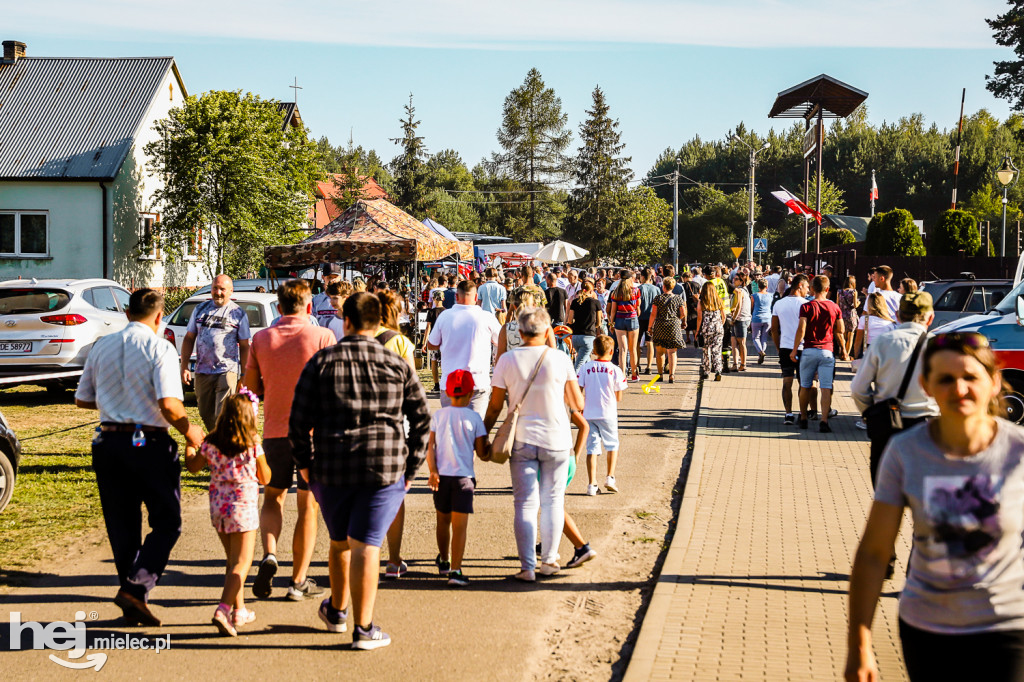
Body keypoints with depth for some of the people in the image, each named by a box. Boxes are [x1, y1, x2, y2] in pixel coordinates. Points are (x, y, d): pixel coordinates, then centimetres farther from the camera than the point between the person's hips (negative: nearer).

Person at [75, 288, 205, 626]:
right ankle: (135, 589, -9)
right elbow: (168, 405, -18)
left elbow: (82, 399, 15)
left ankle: (132, 604, 18)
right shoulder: (159, 348, -9)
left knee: (122, 526, 13)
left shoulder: (101, 346, 8)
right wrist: (189, 431, -2)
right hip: (149, 443, -5)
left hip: (108, 442, 5)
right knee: (166, 522, 6)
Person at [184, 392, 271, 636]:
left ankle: (239, 610, 29)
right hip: (243, 506, -5)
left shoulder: (210, 443, -1)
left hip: (218, 507, 5)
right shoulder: (253, 444, -10)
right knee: (241, 563, -3)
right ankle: (223, 610, -20)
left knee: (233, 560, 20)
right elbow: (265, 478, 0)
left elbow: (193, 466, 16)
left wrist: (189, 444, 31)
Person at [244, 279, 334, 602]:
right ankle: (299, 581, 9)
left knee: (273, 497, 19)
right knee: (308, 506, 6)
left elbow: (251, 387, 7)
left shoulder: (261, 338, 1)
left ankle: (268, 555, -5)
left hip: (275, 430, 2)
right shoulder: (323, 336, -8)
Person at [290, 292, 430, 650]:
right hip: (385, 467, -1)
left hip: (332, 469, 1)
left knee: (340, 540, 19)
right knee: (366, 544, -1)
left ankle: (336, 611, 36)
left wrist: (305, 462, 10)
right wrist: (411, 467, 10)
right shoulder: (397, 365, 3)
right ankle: (364, 628, -3)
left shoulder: (321, 362, 0)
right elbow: (421, 418, 4)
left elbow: (299, 420, -1)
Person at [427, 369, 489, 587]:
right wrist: (490, 453, 17)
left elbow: (430, 446, -3)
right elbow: (481, 453, -3)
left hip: (441, 475, 3)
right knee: (460, 525, -6)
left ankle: (443, 561, 38)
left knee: (443, 520, 19)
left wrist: (433, 472, -4)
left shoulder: (438, 415, 4)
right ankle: (455, 571, -16)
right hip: (463, 476, -3)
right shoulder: (474, 418, -4)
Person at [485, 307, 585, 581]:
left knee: (525, 503, 5)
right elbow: (578, 404, 2)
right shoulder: (560, 359, -5)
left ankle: (527, 567, 2)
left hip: (522, 440, 0)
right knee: (552, 500, 13)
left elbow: (495, 406, 1)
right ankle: (548, 560, 18)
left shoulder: (507, 360, -4)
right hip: (556, 439, 0)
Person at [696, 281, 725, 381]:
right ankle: (718, 371, -9)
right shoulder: (719, 301, 2)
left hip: (706, 329, -2)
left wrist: (697, 331, 3)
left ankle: (706, 372, 17)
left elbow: (700, 318, -6)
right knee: (717, 351, 3)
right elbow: (724, 316, 6)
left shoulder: (701, 302, -6)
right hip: (718, 329, 2)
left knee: (705, 350, 11)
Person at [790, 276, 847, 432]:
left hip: (809, 350, -1)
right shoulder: (834, 308, 2)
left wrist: (795, 349, -4)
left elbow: (801, 329, -10)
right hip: (827, 351, 1)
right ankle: (824, 421, -12)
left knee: (805, 386, 12)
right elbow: (840, 331, 7)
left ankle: (803, 418, 22)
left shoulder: (806, 307, -5)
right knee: (826, 388, -3)